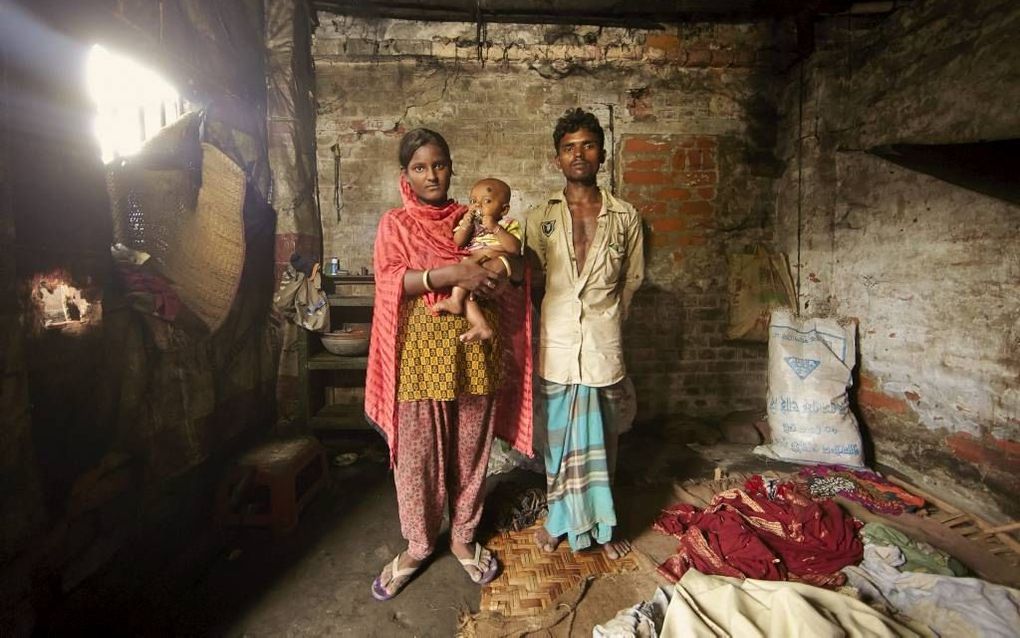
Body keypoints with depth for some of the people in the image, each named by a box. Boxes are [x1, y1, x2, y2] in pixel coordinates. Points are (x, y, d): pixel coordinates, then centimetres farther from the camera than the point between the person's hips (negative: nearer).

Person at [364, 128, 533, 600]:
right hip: (420, 353, -2)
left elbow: (516, 266, 6)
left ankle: (463, 538, 36)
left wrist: (498, 266, -17)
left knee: (470, 451, 13)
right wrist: (452, 273, -24)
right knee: (417, 456, 9)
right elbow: (390, 282, -13)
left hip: (474, 352, 3)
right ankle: (418, 545, 33)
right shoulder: (395, 224, 2)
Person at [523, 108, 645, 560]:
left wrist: (605, 316, 9)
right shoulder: (540, 218, 2)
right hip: (556, 347, 0)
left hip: (604, 347, 0)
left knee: (601, 441, 14)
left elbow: (632, 278, 11)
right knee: (557, 439, 13)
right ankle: (561, 518, 35)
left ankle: (600, 523, 35)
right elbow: (533, 279, 6)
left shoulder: (625, 217, 3)